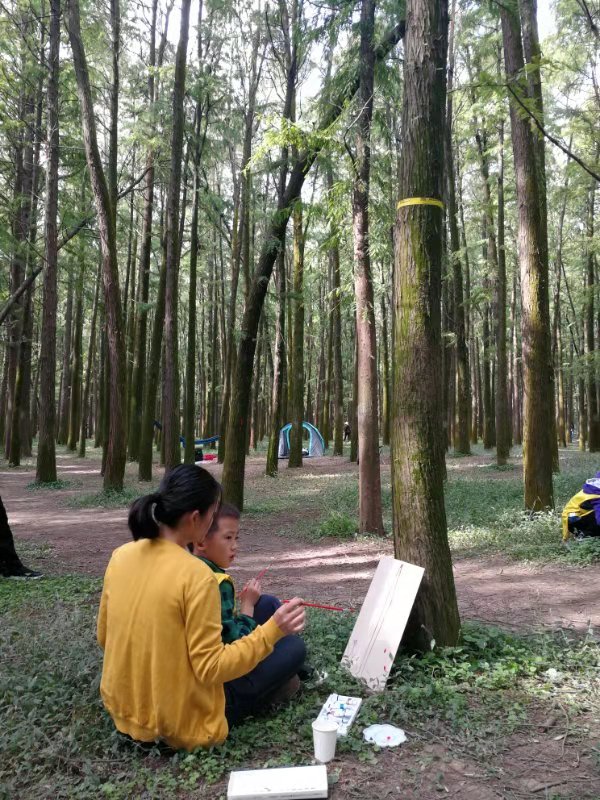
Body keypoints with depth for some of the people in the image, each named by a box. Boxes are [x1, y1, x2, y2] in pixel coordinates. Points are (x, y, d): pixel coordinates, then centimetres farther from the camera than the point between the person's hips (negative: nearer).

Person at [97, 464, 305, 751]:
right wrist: (272, 631, -22)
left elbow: (104, 637, 4)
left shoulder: (121, 556, -7)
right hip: (178, 725, -6)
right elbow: (211, 669, -24)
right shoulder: (196, 575, -27)